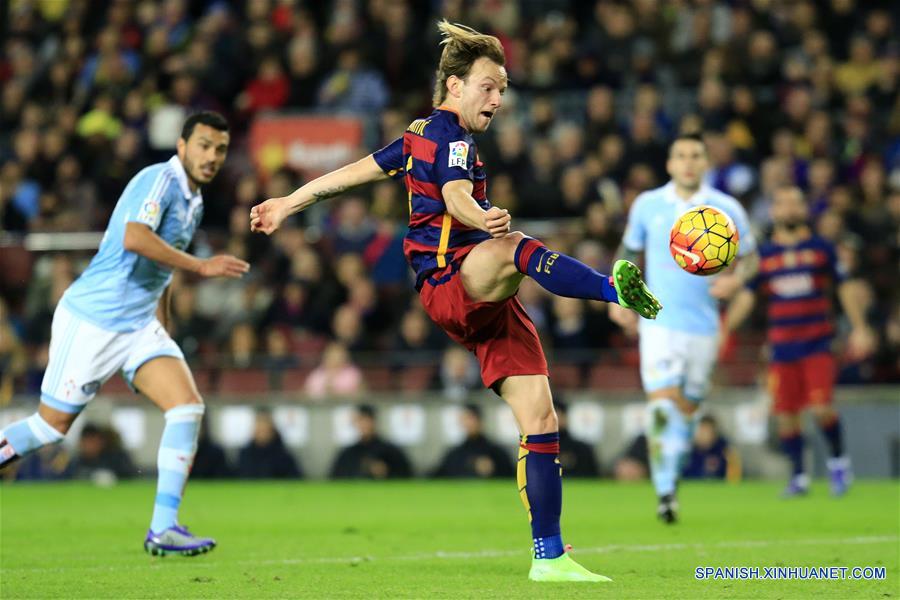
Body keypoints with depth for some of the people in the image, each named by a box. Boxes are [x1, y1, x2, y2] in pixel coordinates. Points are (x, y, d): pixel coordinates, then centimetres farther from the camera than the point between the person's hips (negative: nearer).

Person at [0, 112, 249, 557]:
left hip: (139, 327, 8)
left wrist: (162, 328, 25)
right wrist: (201, 266, -30)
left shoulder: (194, 202, 13)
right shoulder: (159, 180, -15)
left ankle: (163, 529, -13)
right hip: (91, 320, -8)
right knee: (53, 424, 0)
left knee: (188, 406, -11)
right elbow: (134, 238, -33)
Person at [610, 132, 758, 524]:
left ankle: (671, 474, 29)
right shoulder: (646, 205, 3)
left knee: (687, 407, 9)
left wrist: (735, 279, -14)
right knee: (662, 401, -17)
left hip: (702, 325, 1)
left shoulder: (727, 209, 0)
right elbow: (629, 250, 18)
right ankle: (664, 492, -13)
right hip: (658, 321, -1)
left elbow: (749, 256, 8)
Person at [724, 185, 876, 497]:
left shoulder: (821, 249, 4)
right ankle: (798, 476, 17)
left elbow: (847, 288, 8)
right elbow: (746, 296, 10)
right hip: (782, 348, 2)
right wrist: (723, 330, 1)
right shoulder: (763, 255, 8)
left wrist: (859, 328, 1)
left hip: (817, 344, -2)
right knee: (786, 415, 1)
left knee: (821, 408, -15)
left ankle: (838, 459, 10)